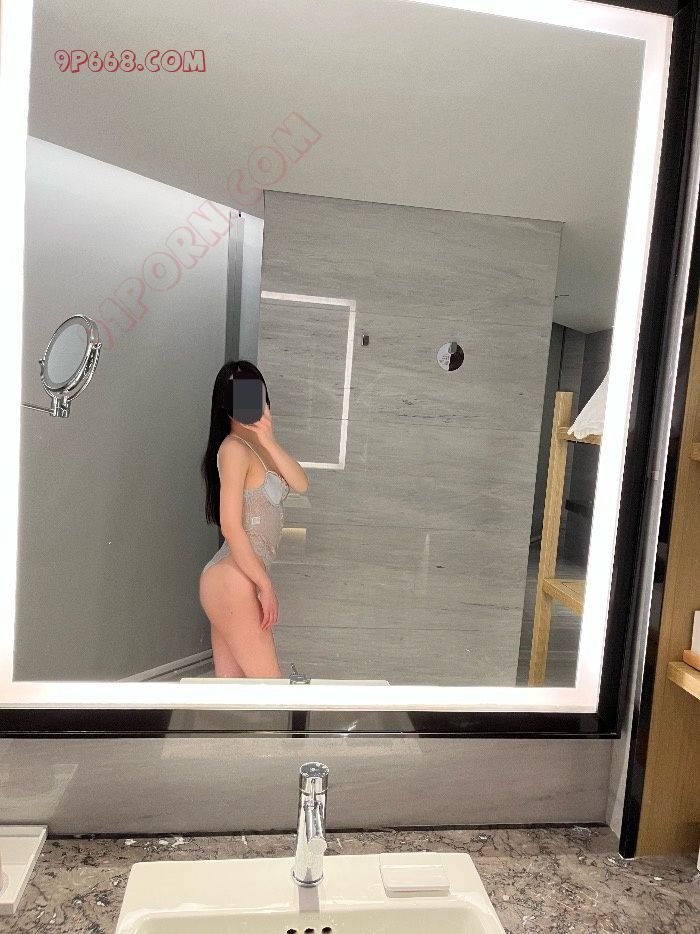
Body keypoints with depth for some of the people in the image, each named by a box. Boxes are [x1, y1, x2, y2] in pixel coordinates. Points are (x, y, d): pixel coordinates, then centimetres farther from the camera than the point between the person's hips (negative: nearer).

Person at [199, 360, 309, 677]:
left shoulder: (257, 447, 14)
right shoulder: (234, 448, -13)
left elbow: (301, 484, 0)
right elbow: (231, 526, -18)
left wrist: (269, 441, -13)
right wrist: (266, 585, -14)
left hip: (236, 581, 9)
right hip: (232, 581, -9)